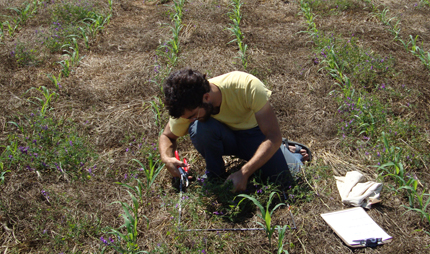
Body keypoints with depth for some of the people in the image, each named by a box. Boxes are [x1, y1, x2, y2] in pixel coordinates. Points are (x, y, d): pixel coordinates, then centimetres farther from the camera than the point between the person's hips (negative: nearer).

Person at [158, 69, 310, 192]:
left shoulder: (248, 86, -35)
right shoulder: (187, 107, -24)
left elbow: (274, 137, -34)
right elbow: (167, 136, -3)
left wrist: (244, 173, -43)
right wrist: (167, 158, -27)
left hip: (254, 133, -1)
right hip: (224, 137, 2)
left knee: (288, 177, -24)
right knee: (198, 129, -33)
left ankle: (294, 153, 12)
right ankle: (215, 174, -5)